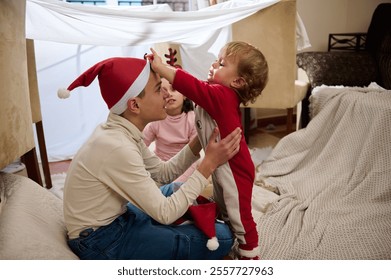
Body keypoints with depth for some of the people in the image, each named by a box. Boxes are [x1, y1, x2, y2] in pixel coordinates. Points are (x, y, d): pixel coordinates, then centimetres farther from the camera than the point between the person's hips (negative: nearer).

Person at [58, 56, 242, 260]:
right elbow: (165, 213, -24)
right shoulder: (117, 147, -29)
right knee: (221, 237, -9)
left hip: (115, 218, 9)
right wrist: (209, 164, -21)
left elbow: (163, 173, 6)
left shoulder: (124, 132, -3)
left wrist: (199, 141, -6)